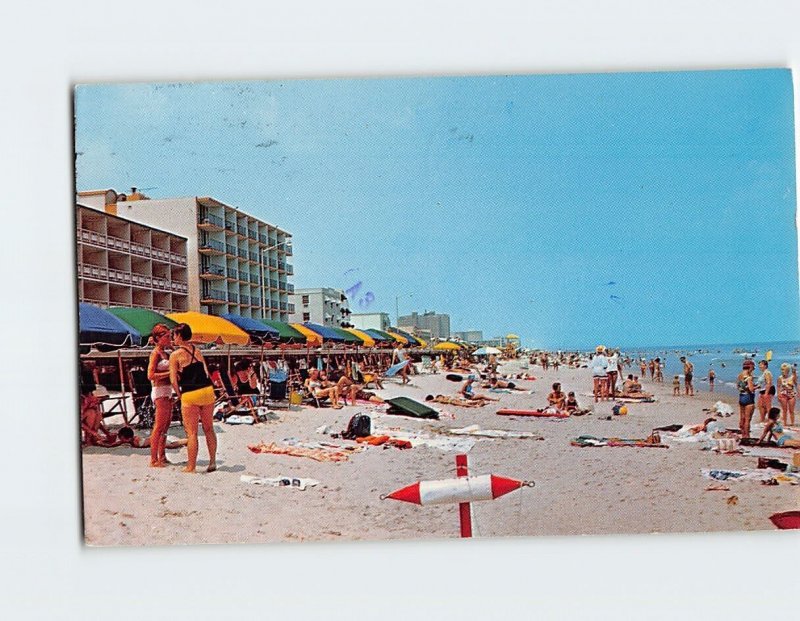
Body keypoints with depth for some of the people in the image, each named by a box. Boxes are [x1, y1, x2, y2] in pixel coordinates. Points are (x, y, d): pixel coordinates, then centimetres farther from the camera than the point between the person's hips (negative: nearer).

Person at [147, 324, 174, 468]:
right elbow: (151, 375, -19)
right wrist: (169, 373, -20)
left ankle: (162, 456, 22)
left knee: (166, 425, 14)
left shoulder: (165, 352, 14)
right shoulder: (156, 353, -11)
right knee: (159, 426, -7)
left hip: (167, 391, 9)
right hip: (160, 391, -9)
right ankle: (154, 460, -3)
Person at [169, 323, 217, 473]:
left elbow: (173, 381, -6)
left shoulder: (175, 355, -4)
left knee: (191, 432, 2)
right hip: (207, 390, 5)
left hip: (190, 394, -5)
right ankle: (212, 462, 15)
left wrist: (179, 395, 6)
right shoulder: (197, 350, 13)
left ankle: (191, 466, 7)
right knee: (209, 428, 13)